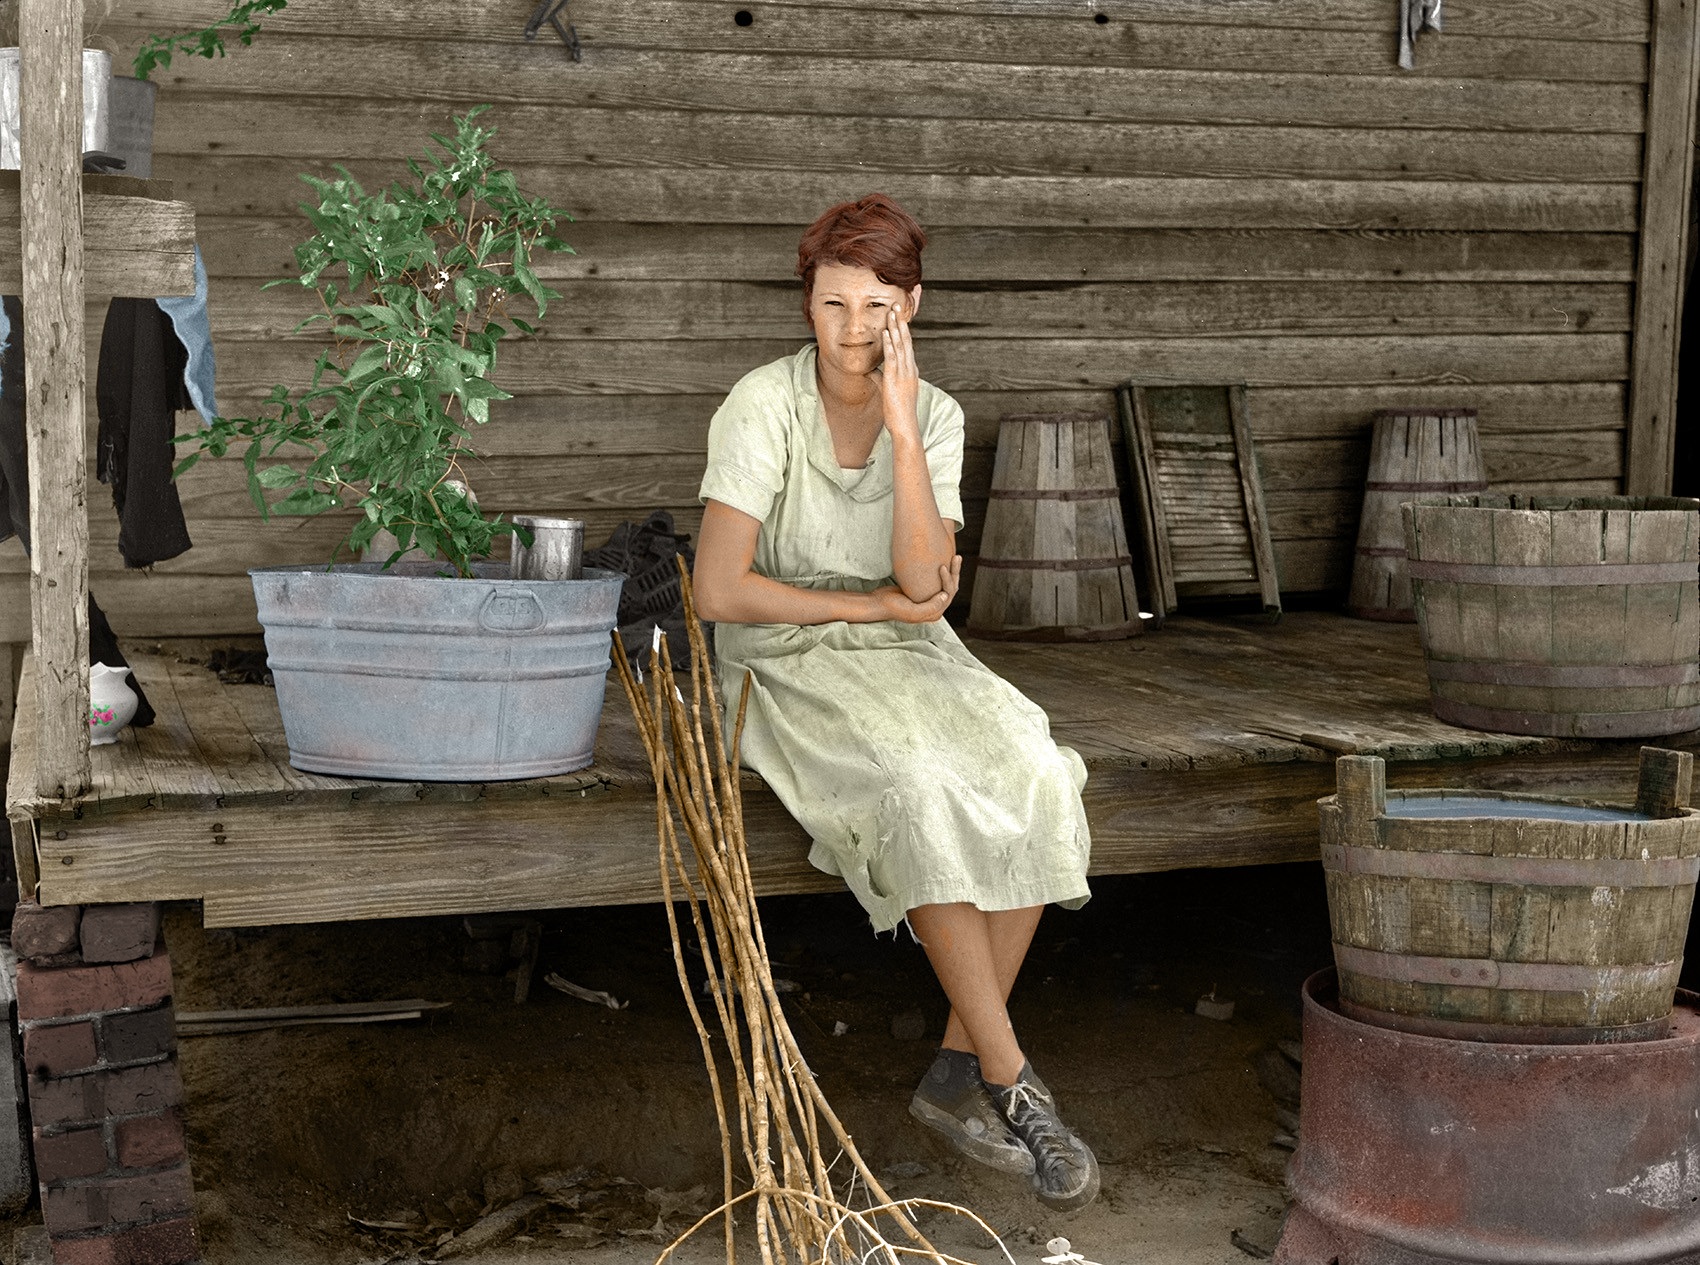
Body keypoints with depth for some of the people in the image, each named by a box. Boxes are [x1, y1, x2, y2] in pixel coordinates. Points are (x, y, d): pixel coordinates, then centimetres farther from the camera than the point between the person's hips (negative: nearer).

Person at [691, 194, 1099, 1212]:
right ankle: (1012, 1082, -20)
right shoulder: (765, 407, -12)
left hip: (908, 661, 4)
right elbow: (720, 591, -17)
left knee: (1034, 779, -25)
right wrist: (871, 604, -9)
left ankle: (960, 1072, -12)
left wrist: (902, 427, -22)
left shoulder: (933, 415, -1)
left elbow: (925, 583, -14)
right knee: (922, 788, -33)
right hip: (787, 666, -4)